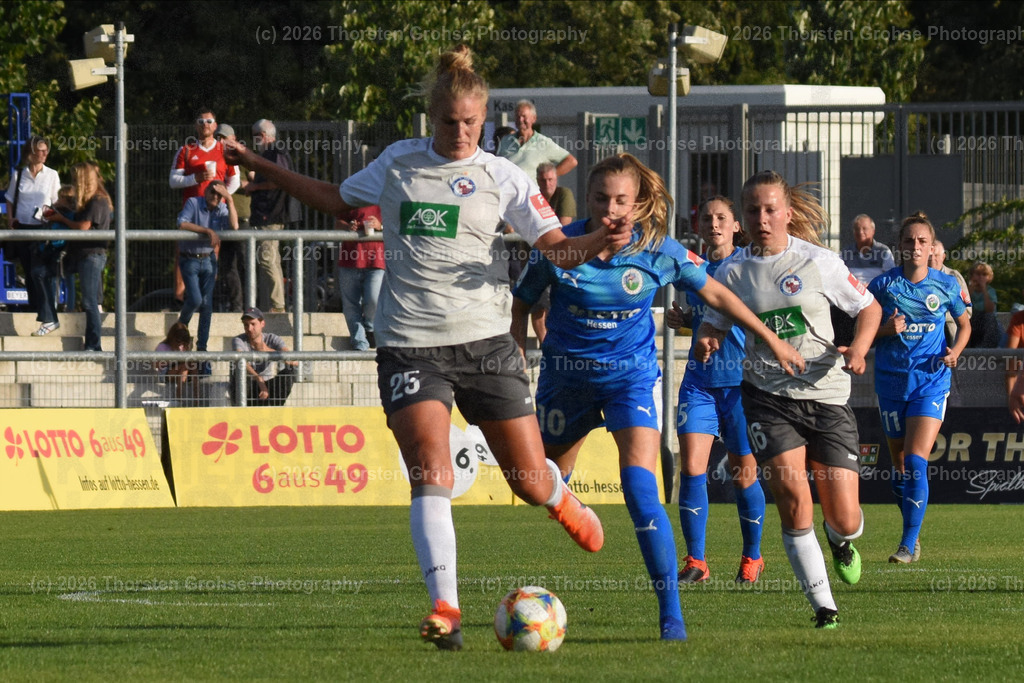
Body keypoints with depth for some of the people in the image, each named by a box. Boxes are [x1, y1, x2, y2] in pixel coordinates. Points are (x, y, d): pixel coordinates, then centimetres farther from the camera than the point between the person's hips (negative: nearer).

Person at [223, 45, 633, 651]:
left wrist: (602, 242, -23)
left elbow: (558, 248, -2)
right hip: (411, 345, 0)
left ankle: (562, 501, 45)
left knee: (530, 481, 6)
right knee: (431, 469, -20)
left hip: (486, 342, 0)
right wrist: (263, 168, 23)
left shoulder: (502, 177, 2)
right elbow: (340, 201, 25)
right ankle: (446, 610, -22)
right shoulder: (398, 163, 8)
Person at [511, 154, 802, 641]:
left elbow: (715, 294, 3)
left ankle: (671, 614, -18)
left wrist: (772, 340, 8)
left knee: (640, 488, -20)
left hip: (631, 374, -2)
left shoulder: (658, 249, -12)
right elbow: (521, 307, 1)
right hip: (566, 376, 2)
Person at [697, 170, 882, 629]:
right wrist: (705, 343, -16)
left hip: (826, 396, 0)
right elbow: (712, 325, 8)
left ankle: (841, 540, 39)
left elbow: (869, 308, 8)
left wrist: (858, 349, -10)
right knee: (793, 499, -20)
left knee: (845, 520, -2)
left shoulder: (819, 262, -2)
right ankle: (823, 606, -8)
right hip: (767, 397, 0)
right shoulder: (733, 272, 1)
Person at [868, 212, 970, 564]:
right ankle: (912, 535, 28)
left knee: (916, 460, -15)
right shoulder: (883, 284, -2)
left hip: (931, 381, -2)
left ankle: (909, 543, -13)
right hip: (891, 380, 2)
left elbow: (965, 324, 15)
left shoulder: (946, 285, 0)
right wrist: (887, 329, -16)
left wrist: (955, 352, -4)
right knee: (899, 462, 9)